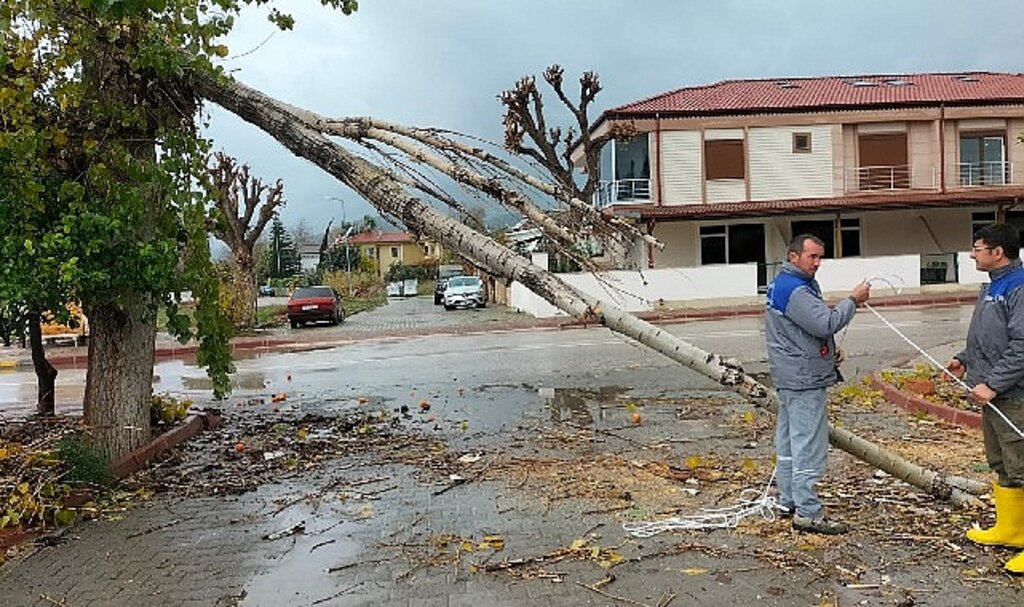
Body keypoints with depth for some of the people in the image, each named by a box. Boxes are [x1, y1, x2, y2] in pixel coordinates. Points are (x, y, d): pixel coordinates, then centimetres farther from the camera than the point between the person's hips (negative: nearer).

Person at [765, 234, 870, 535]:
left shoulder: (781, 284, 16)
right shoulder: (794, 290, -18)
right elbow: (826, 323, -25)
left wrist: (830, 350, 11)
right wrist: (853, 300, -12)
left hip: (789, 377, 11)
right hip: (804, 379, -11)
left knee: (788, 440, 16)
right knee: (809, 445, -7)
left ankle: (788, 501, 26)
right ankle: (807, 513, -3)